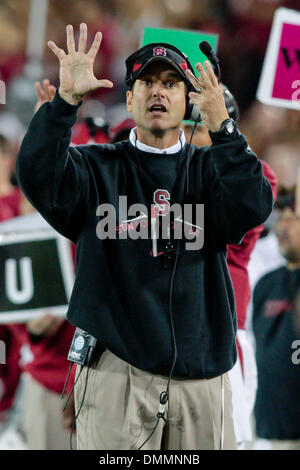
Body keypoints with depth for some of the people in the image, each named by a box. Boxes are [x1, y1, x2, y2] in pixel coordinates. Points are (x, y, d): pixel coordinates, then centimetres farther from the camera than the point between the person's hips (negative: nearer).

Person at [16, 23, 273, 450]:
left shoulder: (209, 170, 13)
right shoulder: (98, 168, 10)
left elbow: (253, 207, -8)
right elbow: (38, 175, -10)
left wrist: (221, 126, -17)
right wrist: (66, 99, -21)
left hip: (201, 371, 2)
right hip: (117, 368, -2)